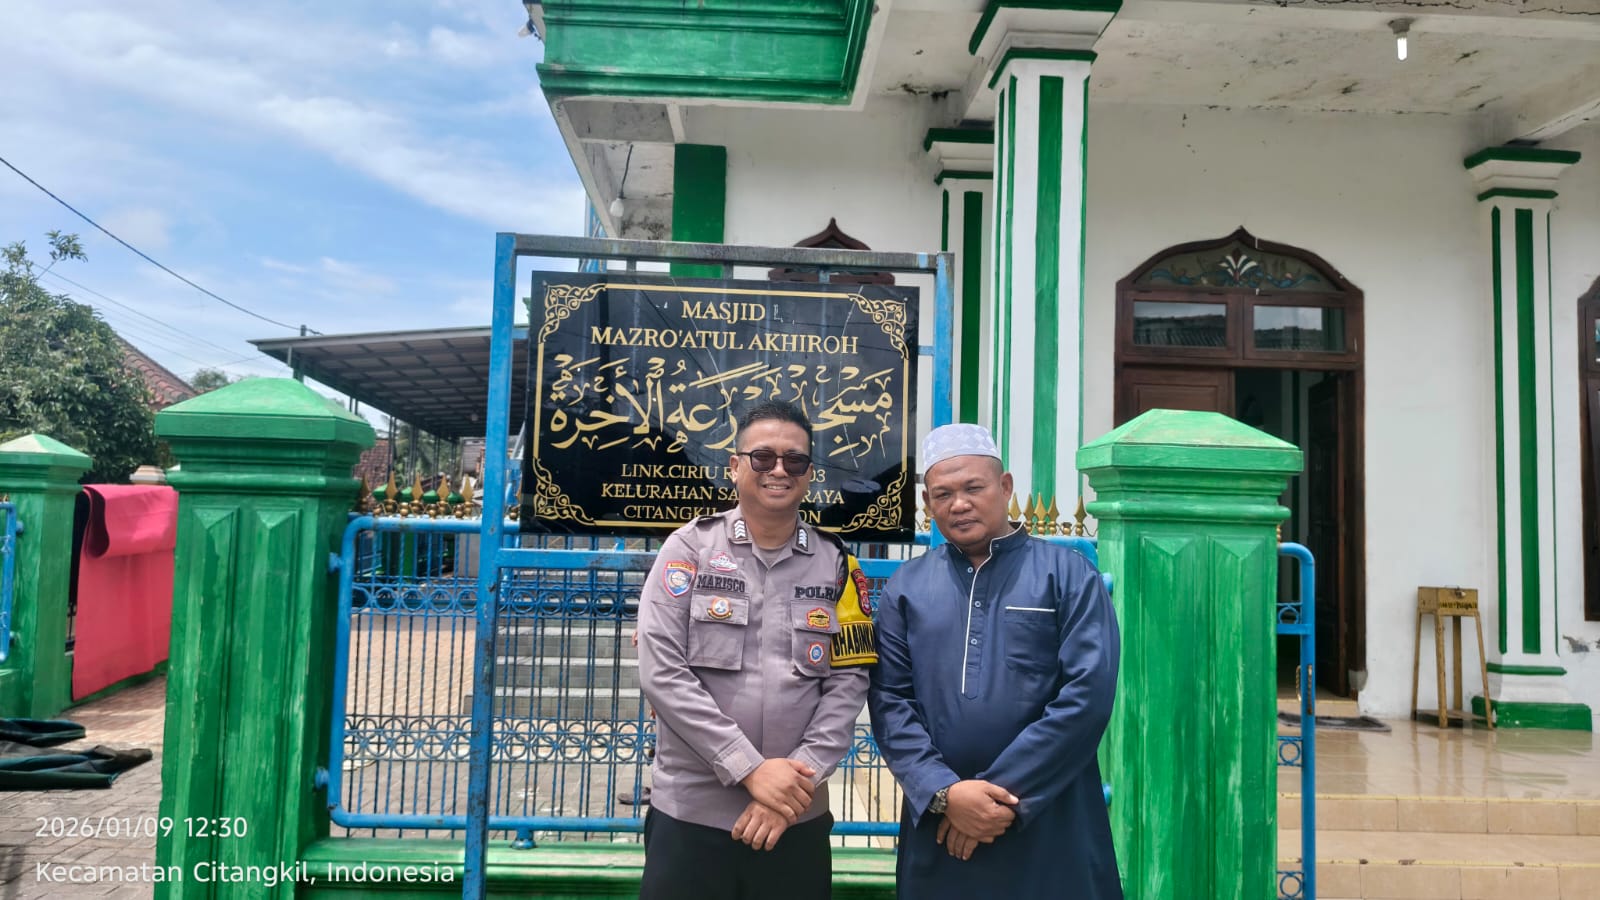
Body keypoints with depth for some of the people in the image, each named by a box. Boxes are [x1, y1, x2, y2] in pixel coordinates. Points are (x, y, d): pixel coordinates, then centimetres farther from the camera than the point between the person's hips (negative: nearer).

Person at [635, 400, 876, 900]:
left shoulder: (837, 565, 3)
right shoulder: (689, 548, -4)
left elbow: (848, 682, 0)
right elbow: (662, 672, -11)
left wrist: (799, 776, -12)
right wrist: (750, 768, -15)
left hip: (797, 819, 2)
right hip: (689, 813, -2)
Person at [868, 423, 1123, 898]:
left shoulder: (1068, 574, -3)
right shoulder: (905, 586, 5)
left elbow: (1088, 695, -11)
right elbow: (889, 700, 0)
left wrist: (1001, 792, -13)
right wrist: (944, 792, -14)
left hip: (1052, 827, -2)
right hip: (939, 826, 2)